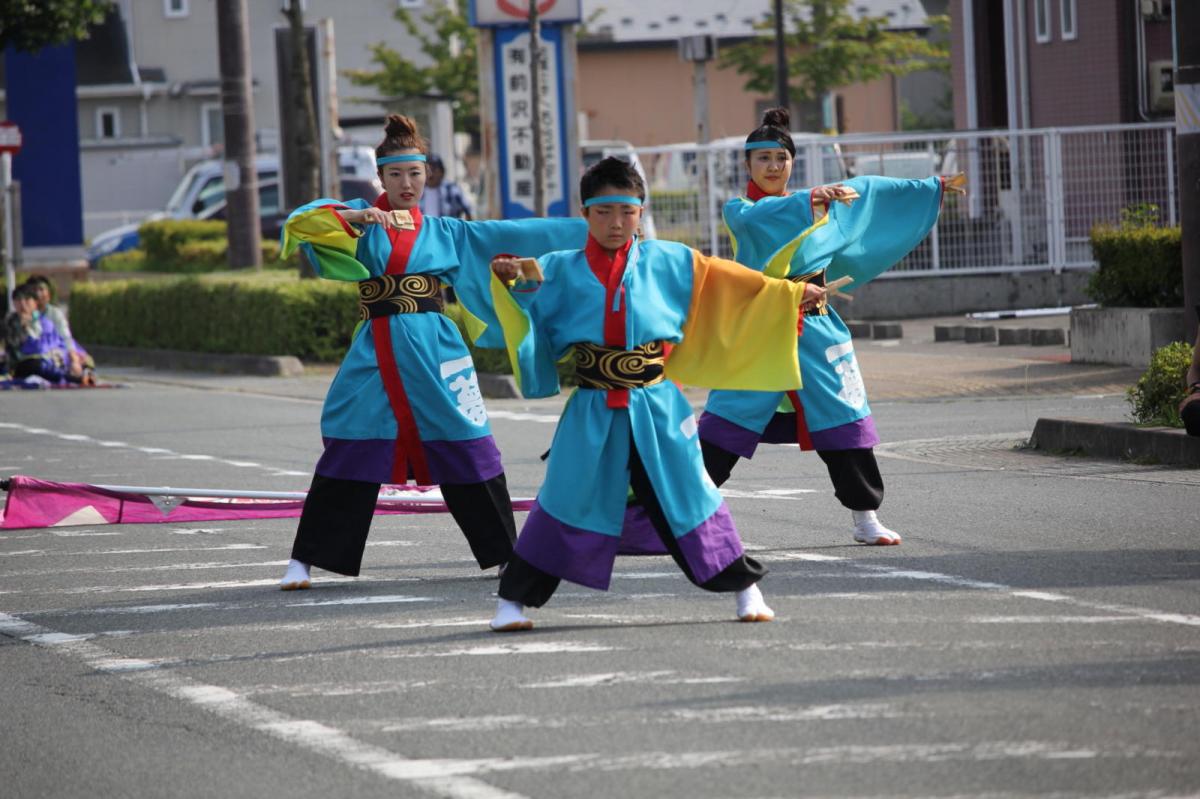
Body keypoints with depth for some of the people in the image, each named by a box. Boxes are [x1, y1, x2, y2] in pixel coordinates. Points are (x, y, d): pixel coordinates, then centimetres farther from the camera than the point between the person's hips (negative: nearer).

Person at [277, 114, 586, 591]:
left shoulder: (445, 233, 13)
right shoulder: (361, 218, 6)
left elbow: (512, 235, 14)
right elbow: (304, 223, -10)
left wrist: (585, 229, 13)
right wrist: (357, 217, -26)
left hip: (434, 350, 2)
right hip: (376, 352, -2)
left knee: (467, 450, 2)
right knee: (347, 457, -6)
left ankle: (505, 552, 14)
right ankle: (304, 561, 0)